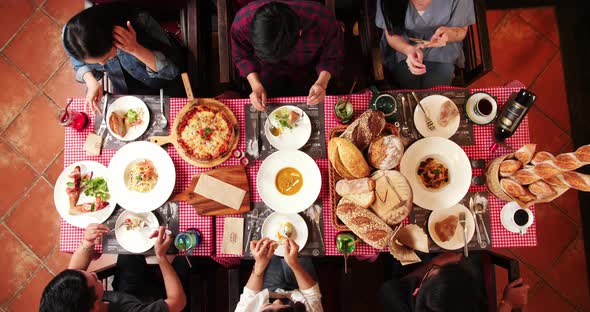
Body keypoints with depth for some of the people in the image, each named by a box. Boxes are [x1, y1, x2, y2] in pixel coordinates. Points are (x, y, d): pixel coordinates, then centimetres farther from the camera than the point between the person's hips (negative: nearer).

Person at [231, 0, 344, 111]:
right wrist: (256, 85, -31)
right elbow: (242, 56, -16)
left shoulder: (324, 22, -44)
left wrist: (322, 83, -40)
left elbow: (332, 56, -22)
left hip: (306, 68, 0)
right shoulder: (242, 22, -39)